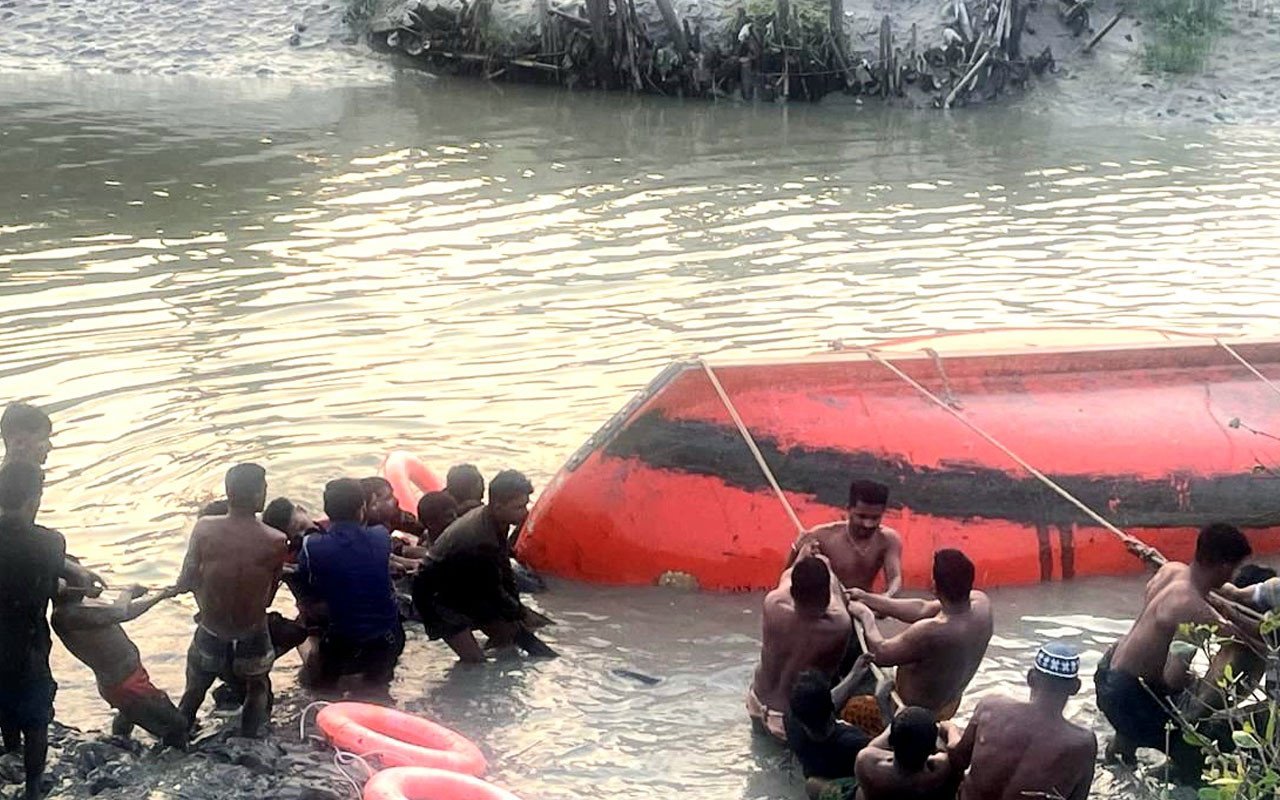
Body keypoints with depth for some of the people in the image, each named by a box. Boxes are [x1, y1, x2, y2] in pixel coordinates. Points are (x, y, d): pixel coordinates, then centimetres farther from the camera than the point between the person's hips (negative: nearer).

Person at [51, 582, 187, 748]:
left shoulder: (78, 606, 3)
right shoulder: (67, 614, -27)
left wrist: (160, 595, 15)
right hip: (125, 683, -11)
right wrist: (128, 592, -14)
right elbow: (119, 613, -34)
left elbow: (126, 611, 12)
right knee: (176, 725, -6)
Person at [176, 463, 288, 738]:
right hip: (252, 634, -1)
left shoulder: (205, 530, -17)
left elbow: (185, 582, -10)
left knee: (194, 692, 26)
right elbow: (269, 597, -7)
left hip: (211, 632, 1)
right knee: (258, 690, 28)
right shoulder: (276, 542, -19)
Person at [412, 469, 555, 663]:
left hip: (466, 589, 9)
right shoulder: (481, 542, -37)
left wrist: (516, 609, 2)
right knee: (475, 660, -13)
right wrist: (520, 614, -6)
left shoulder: (491, 521, -11)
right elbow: (494, 592, -23)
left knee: (508, 634, 7)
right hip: (437, 597, -9)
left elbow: (504, 569, 3)